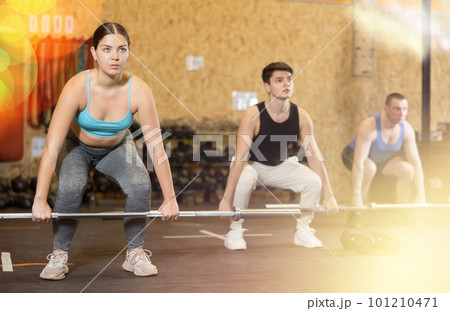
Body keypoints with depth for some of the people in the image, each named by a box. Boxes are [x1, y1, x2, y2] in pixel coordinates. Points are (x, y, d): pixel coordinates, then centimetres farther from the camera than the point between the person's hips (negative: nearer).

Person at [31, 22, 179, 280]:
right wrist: (40, 201, -36)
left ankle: (135, 254, -4)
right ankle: (59, 256, -9)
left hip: (117, 147, 2)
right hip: (77, 146, -1)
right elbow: (52, 145, -34)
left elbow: (156, 147, -23)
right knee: (71, 188, -30)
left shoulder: (139, 91, -29)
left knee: (140, 185, -25)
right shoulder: (78, 87, -34)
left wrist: (170, 198, -20)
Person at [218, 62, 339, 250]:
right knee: (243, 180, -37)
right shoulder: (253, 115, -29)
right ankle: (234, 231, -16)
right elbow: (240, 158, -32)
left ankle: (302, 231, 2)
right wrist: (226, 199, -36)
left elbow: (314, 157, -13)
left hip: (281, 166, 4)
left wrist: (328, 196, -15)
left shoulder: (301, 116, -18)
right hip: (253, 164, -4)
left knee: (313, 180, -18)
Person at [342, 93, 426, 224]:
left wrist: (420, 195, -20)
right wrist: (356, 196, -45)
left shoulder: (406, 129, -19)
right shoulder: (369, 127, -35)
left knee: (408, 169, -18)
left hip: (383, 159, 5)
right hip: (353, 155, -5)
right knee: (369, 168, -37)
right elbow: (359, 163, -40)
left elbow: (416, 162, -14)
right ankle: (355, 214, -24)